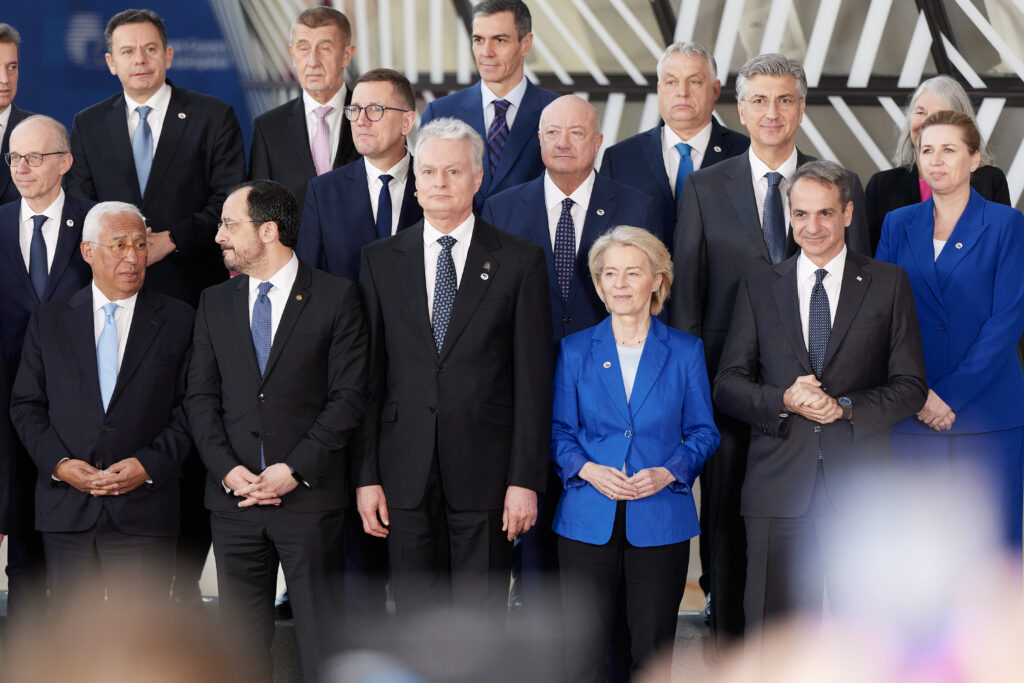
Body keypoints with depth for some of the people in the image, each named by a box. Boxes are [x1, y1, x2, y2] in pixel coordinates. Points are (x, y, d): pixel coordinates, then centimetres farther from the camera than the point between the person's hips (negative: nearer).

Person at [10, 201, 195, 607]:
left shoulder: (177, 321, 6)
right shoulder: (48, 322, 10)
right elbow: (25, 405, 9)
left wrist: (150, 465, -12)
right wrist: (58, 463, -7)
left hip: (144, 514, -1)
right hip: (66, 512, 2)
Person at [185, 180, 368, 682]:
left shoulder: (335, 297, -1)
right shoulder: (215, 303, 12)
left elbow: (348, 396, -5)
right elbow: (200, 397, 9)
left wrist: (294, 469, -13)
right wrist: (228, 469, -7)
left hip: (309, 494, -4)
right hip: (234, 494, 4)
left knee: (321, 640, -1)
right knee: (242, 638, 7)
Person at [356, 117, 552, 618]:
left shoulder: (519, 262, 2)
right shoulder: (381, 261, 9)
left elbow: (533, 381, -1)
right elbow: (369, 377, 7)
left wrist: (525, 480, -7)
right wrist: (366, 477, 2)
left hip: (485, 474, -2)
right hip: (406, 478, 2)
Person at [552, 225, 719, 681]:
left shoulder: (685, 352, 5)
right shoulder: (575, 351, 7)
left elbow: (702, 432, 7)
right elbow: (560, 431, 7)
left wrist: (668, 473, -11)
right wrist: (588, 470, -12)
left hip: (660, 520, 0)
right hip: (588, 519, 0)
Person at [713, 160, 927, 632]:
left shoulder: (888, 284, 7)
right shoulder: (758, 288, 12)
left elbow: (911, 387, 3)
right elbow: (727, 386, 7)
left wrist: (845, 408, -13)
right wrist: (783, 400, -12)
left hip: (861, 485, -1)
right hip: (779, 484, 1)